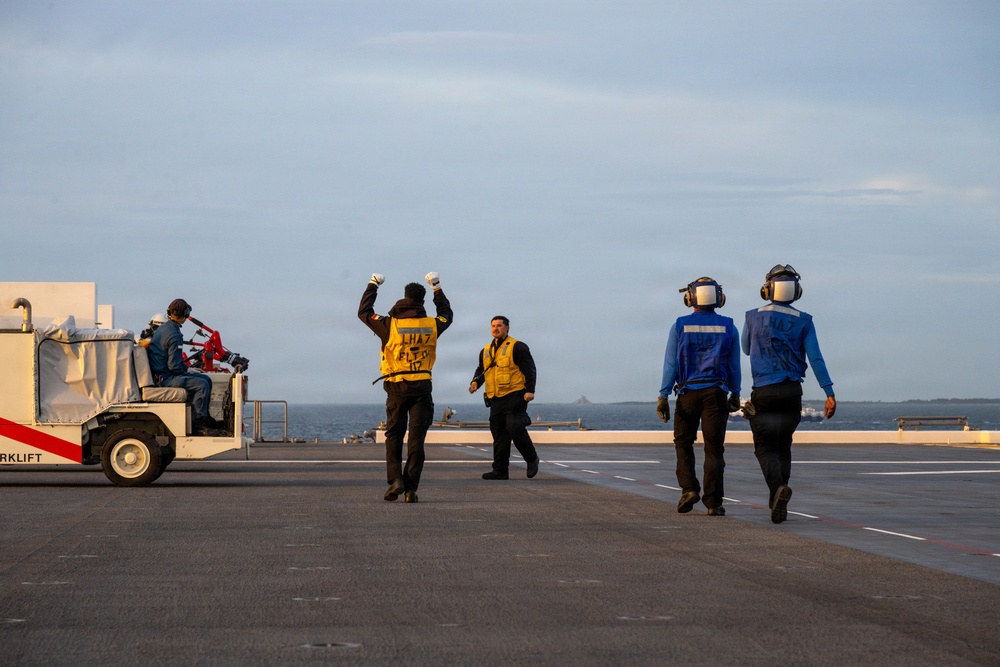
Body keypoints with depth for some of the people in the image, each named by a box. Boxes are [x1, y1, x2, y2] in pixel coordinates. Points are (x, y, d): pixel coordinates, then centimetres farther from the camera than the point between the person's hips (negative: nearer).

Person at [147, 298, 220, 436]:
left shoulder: (162, 328, 12)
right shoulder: (173, 334, -20)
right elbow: (174, 365, -23)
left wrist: (187, 368, 13)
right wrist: (187, 371, -5)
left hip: (160, 372, 10)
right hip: (164, 378, -10)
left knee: (206, 379, 13)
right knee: (202, 385, -21)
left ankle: (204, 418, 20)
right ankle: (197, 424, -17)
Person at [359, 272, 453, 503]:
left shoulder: (390, 325, -6)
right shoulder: (431, 325, 0)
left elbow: (364, 312, 9)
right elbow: (446, 314, 24)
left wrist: (372, 286, 20)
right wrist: (437, 287, 33)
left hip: (397, 387, -1)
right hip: (422, 387, 1)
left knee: (394, 436, 10)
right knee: (416, 438, 2)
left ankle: (395, 479, -6)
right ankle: (411, 488, -2)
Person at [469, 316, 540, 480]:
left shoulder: (517, 347, -2)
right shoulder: (486, 351, 18)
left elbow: (529, 369, -6)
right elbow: (481, 370, 26)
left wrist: (530, 390, -15)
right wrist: (475, 382, 5)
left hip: (514, 397, -7)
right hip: (496, 399, 7)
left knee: (515, 429, -14)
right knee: (499, 435, 5)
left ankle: (532, 459, 7)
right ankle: (500, 470, 6)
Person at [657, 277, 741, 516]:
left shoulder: (680, 326, 1)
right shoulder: (728, 327, 4)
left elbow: (670, 363, -2)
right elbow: (734, 365, 6)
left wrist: (663, 396, -2)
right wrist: (735, 395, 17)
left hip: (688, 393, 0)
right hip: (716, 393, 0)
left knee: (683, 443, 16)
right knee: (714, 448, 1)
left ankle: (689, 489, -1)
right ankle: (714, 503, -2)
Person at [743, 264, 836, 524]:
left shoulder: (754, 317, 0)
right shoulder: (803, 321, 1)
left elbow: (746, 349, 17)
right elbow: (815, 358, -5)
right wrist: (829, 393, -7)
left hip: (764, 392, -2)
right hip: (792, 391, 2)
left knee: (765, 446, 1)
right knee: (783, 445, 16)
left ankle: (778, 486, -27)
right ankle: (778, 502, 14)